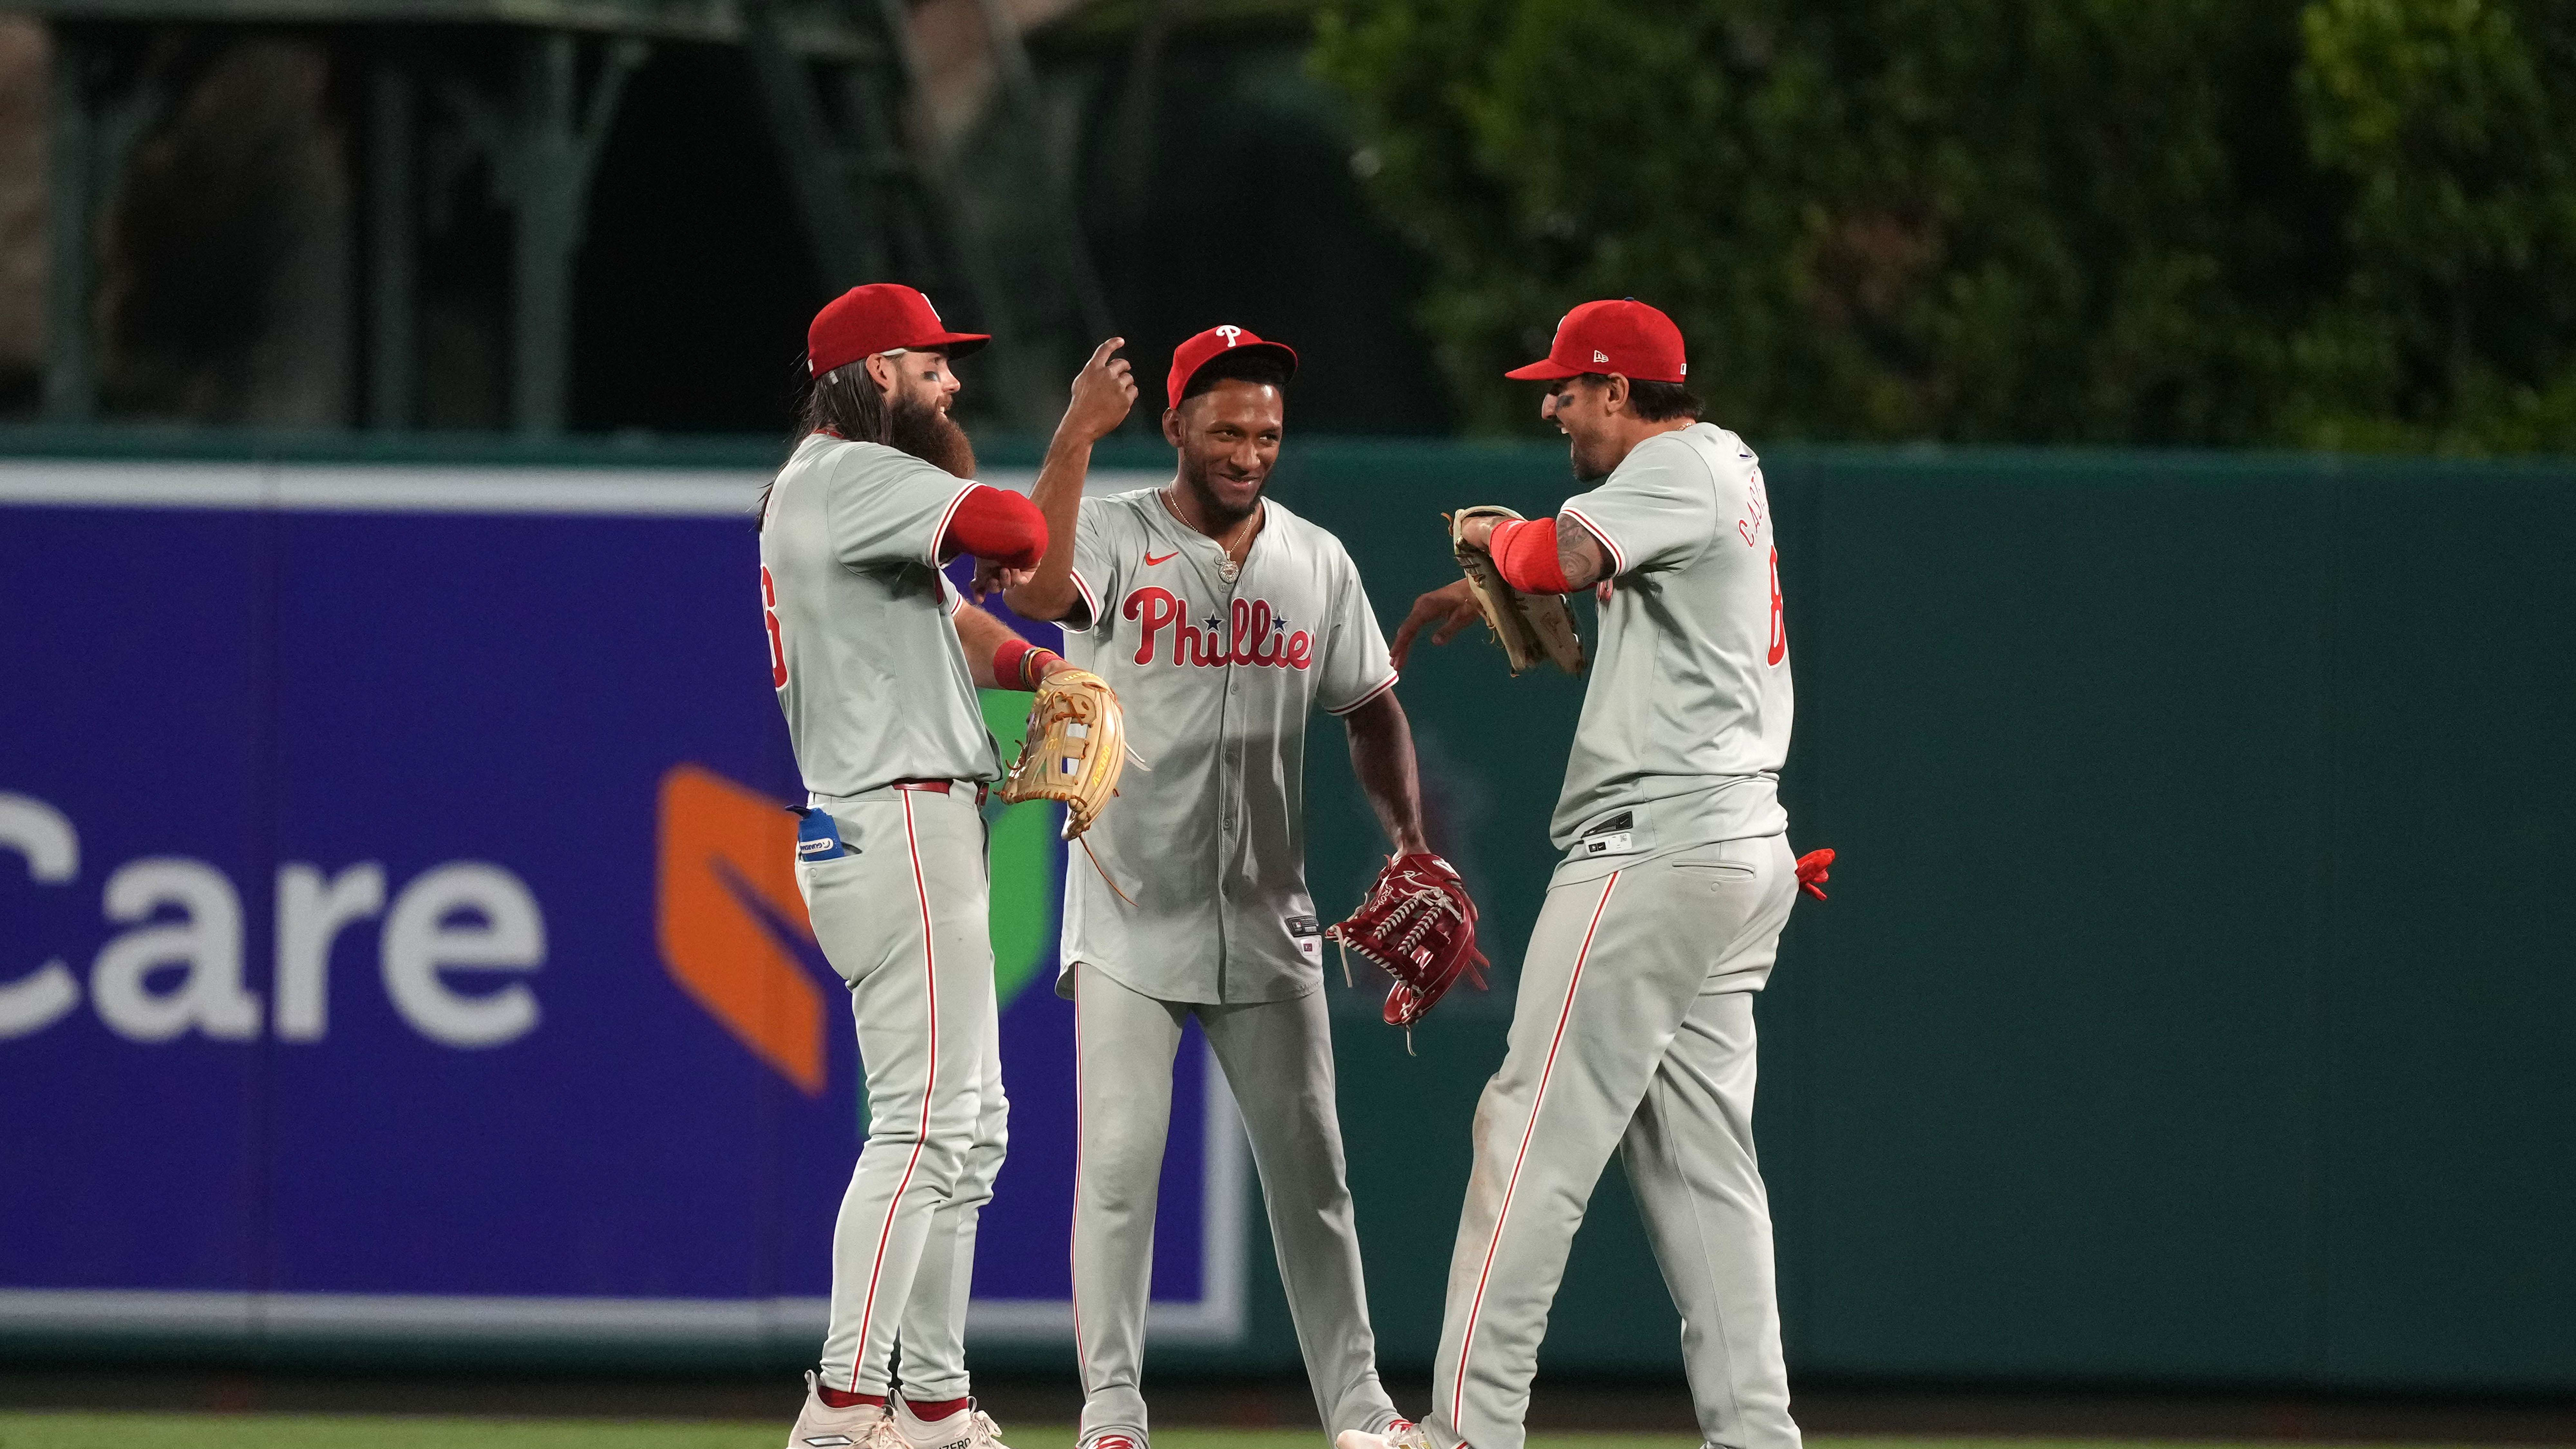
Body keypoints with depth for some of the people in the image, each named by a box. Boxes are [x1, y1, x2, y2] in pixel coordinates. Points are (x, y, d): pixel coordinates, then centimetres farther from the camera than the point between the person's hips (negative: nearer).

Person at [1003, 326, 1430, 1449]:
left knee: (1308, 1169, 7)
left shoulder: (1316, 563, 7)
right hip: (1129, 917, -3)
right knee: (1117, 1164, -7)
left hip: (1265, 924, 3)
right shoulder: (1114, 538, -7)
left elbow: (1370, 710, 14)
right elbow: (1034, 590, -29)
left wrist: (1408, 838, -1)